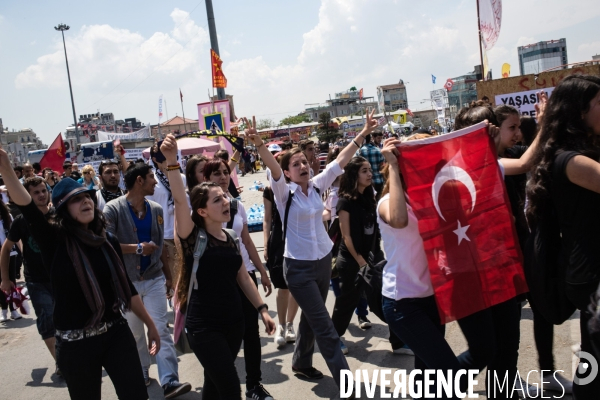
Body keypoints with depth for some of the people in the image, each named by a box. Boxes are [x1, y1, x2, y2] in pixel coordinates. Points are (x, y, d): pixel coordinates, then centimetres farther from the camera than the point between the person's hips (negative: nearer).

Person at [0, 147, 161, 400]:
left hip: (117, 333, 3)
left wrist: (150, 324, 14)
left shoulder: (109, 242, 3)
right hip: (76, 344, -2)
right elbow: (27, 208, -25)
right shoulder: (55, 241, -8)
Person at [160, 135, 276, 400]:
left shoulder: (230, 240, 7)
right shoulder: (193, 237, -11)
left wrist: (262, 310, 11)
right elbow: (179, 200, -27)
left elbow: (243, 278, 14)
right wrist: (171, 161, -38)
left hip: (233, 322, 6)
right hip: (204, 327, -6)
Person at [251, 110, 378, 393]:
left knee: (311, 317, 21)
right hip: (299, 266, -6)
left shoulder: (317, 185, 1)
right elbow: (273, 168, -31)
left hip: (323, 260, 6)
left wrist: (364, 133, -2)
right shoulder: (284, 192, -13)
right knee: (326, 328, -4)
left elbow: (341, 160, 0)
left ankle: (301, 363, 42)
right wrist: (259, 145, -49)